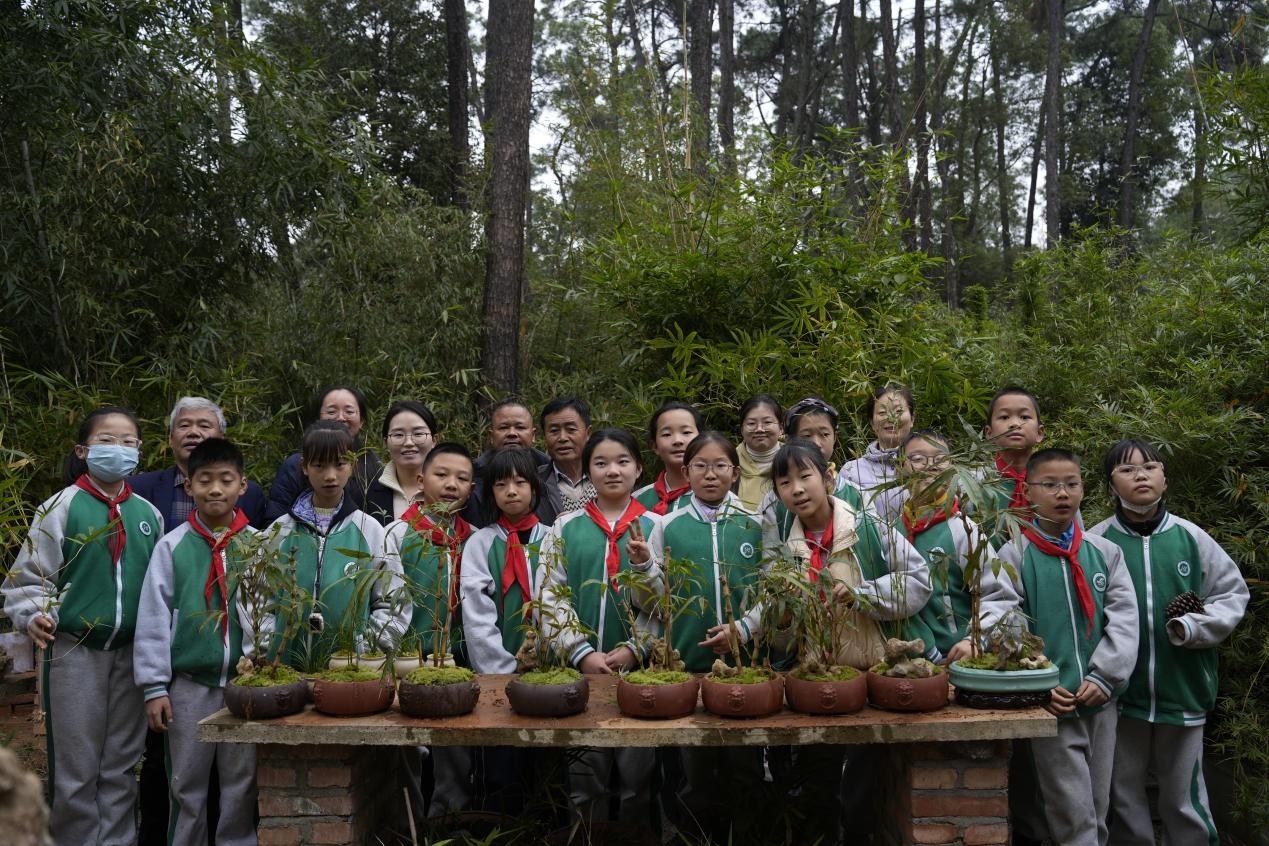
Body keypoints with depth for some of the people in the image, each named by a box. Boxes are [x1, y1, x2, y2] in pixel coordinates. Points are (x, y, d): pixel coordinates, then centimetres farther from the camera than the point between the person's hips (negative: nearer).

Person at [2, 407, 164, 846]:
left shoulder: (148, 514, 8)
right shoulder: (63, 507, -3)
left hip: (132, 654, 4)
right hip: (75, 652, -3)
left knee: (121, 767, 11)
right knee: (77, 769, 3)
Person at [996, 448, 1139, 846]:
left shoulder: (1105, 552, 7)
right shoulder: (1014, 555, -3)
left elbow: (1124, 619, 0)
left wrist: (1104, 677, -10)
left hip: (1100, 700, 4)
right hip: (1049, 704, -3)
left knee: (1098, 808, 13)